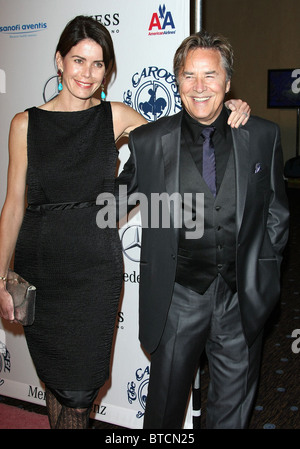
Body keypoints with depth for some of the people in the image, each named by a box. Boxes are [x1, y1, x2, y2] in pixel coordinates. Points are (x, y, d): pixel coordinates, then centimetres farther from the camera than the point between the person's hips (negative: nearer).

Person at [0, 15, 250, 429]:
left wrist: (230, 114, -6)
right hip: (38, 266, 1)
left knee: (79, 389, 4)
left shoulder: (115, 117, 2)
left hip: (95, 267, 0)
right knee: (54, 378, 14)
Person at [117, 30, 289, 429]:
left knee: (233, 410, 18)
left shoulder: (263, 137, 1)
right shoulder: (149, 142, -3)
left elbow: (276, 210, 8)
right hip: (177, 297, -1)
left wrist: (263, 267, 5)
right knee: (164, 407, 14)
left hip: (242, 300, 1)